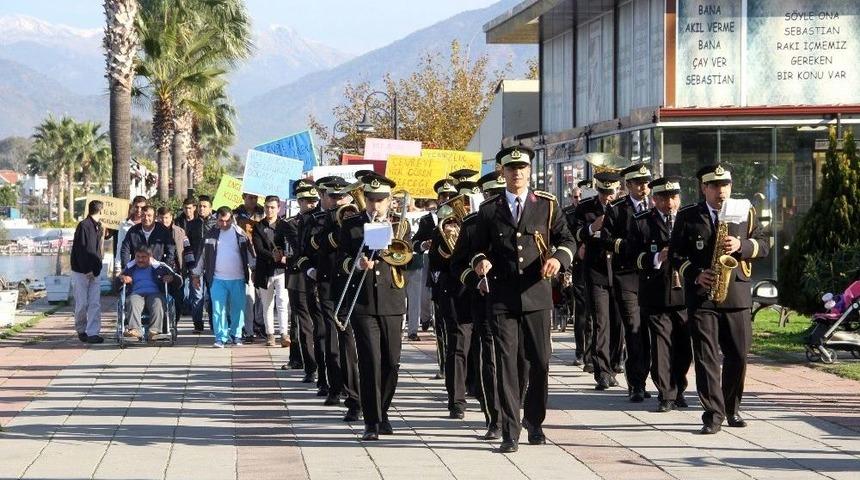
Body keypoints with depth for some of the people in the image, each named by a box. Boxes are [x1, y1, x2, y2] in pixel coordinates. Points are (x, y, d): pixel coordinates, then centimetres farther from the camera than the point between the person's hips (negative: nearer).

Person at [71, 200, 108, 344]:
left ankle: (93, 333, -4)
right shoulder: (83, 225, -11)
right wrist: (87, 270, -17)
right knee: (82, 303, 0)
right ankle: (81, 330, 16)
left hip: (94, 272, 7)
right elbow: (81, 249, -15)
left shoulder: (98, 227, 12)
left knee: (95, 303, -3)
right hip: (81, 272, -6)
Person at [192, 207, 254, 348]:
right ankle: (220, 337, -2)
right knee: (218, 309, -5)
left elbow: (249, 253, 6)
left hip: (238, 279, 0)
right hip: (217, 279, 0)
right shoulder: (211, 235, 3)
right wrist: (196, 274, 10)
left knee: (238, 308, 5)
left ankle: (236, 335, 18)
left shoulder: (240, 233, 2)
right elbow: (202, 255, 10)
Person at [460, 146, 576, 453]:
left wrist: (558, 258, -14)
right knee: (506, 363, -4)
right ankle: (510, 433, 0)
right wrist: (480, 261, -9)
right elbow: (478, 247, 13)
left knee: (540, 361, 5)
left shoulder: (547, 205, 7)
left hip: (537, 294, 1)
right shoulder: (489, 210, 8)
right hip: (503, 297, 0)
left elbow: (567, 240, 7)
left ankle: (534, 422, 26)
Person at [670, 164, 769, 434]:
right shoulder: (687, 217, 6)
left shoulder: (745, 213, 11)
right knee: (706, 356, -6)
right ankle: (713, 415, -4)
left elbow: (763, 246, 8)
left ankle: (731, 409, 22)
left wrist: (741, 245, -12)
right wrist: (695, 274, -11)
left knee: (738, 355, 5)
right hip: (701, 295, -2)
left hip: (737, 294, 2)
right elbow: (675, 254, 5)